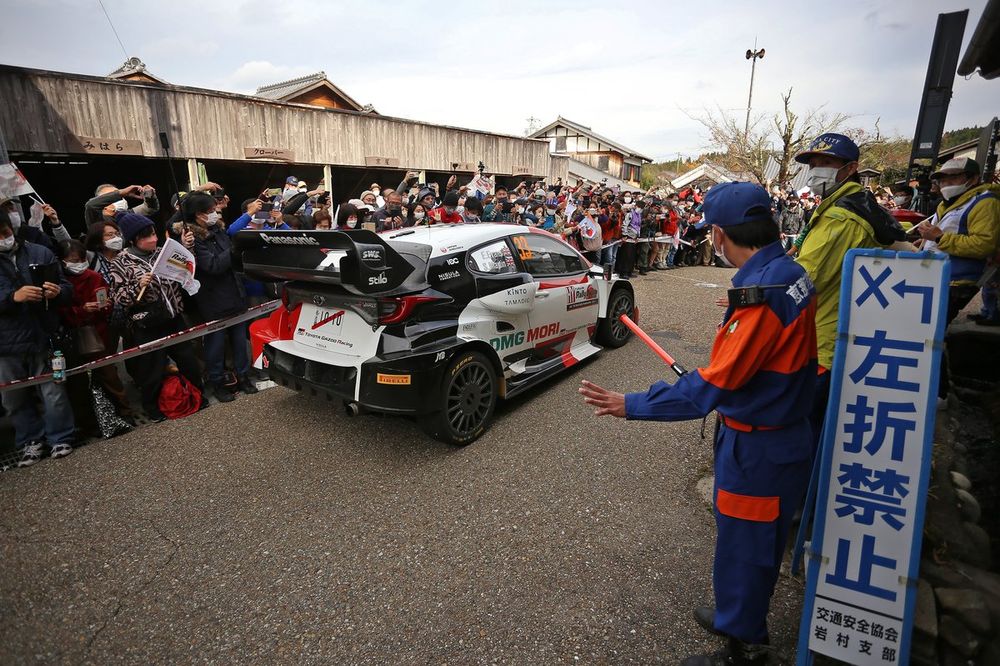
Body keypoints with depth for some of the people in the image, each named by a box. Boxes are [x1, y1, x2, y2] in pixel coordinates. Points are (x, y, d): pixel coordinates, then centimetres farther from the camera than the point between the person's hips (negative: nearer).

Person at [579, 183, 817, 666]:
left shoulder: (763, 291, -28)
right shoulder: (791, 273, 0)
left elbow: (713, 387, -28)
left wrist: (632, 405, -24)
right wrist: (710, 378, 18)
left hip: (757, 450, -9)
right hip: (784, 431, 9)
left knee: (744, 549, 11)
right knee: (755, 543, 26)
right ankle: (740, 619, 48)